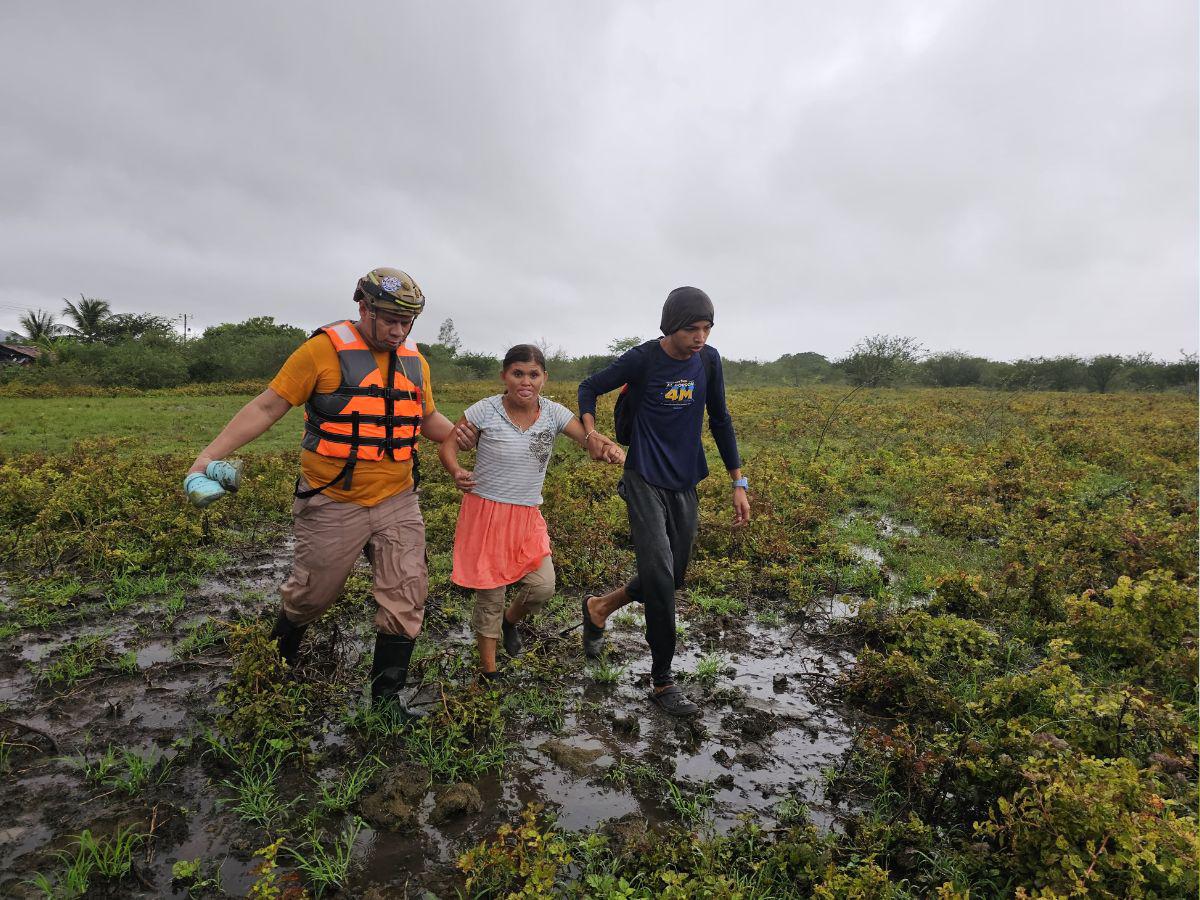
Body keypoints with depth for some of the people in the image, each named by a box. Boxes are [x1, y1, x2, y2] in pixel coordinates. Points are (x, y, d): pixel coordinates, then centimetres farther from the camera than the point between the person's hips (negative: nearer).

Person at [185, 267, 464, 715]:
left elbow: (431, 421, 19)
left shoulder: (415, 362, 6)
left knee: (406, 598, 1)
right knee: (309, 595, 15)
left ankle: (387, 695, 19)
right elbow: (266, 407, -8)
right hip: (333, 505, -4)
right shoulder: (324, 350, -11)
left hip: (397, 503, 4)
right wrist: (209, 454, -14)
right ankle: (278, 658, 47)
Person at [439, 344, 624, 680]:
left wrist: (610, 449, -31)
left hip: (527, 517, 3)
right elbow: (447, 445, -4)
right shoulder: (485, 411, -11)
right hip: (485, 512, -3)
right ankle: (488, 671, 27)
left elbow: (591, 440, -9)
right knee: (490, 593, 5)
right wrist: (457, 472, -24)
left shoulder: (553, 413, -4)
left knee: (543, 586, -6)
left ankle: (510, 620, 31)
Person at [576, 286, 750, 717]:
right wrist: (590, 429, -17)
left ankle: (598, 608, 36)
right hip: (645, 483, -5)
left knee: (669, 580, 11)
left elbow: (720, 421, 10)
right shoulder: (643, 359, -11)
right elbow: (589, 387, 3)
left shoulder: (709, 360, 2)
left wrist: (739, 483, 8)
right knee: (660, 578, -12)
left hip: (685, 486, 5)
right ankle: (663, 682, 6)